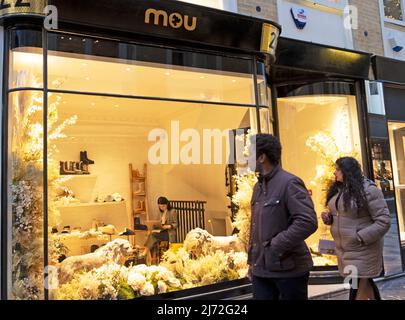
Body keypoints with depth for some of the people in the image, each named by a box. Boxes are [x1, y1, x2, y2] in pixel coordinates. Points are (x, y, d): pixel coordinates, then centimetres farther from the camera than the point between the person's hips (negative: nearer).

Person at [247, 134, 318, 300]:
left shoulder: (290, 183, -13)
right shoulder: (258, 186, 11)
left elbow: (308, 222, -23)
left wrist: (276, 245, -20)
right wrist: (252, 260, 15)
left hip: (289, 269, -7)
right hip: (261, 269, 7)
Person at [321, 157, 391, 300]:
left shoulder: (368, 190, -15)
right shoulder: (337, 189, 7)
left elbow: (384, 221, -17)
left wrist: (360, 238, -22)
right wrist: (329, 217, -2)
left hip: (362, 251, -7)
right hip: (343, 250, 7)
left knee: (358, 290, -1)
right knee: (365, 283, 22)